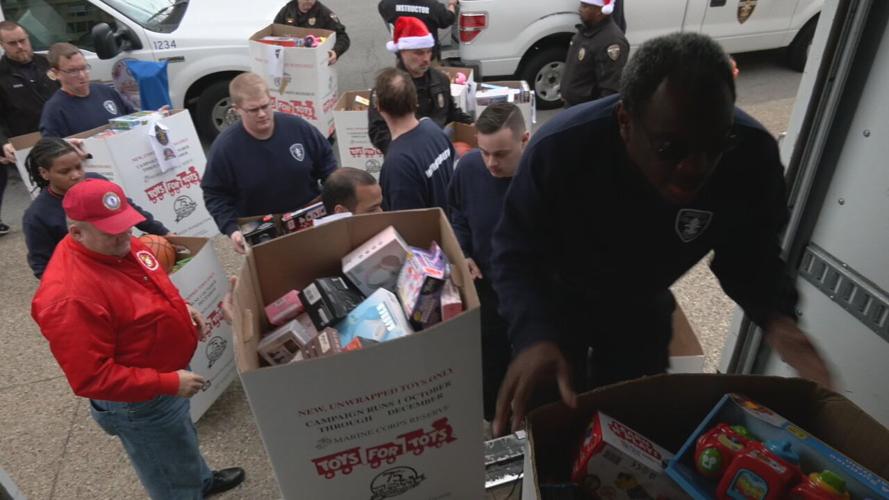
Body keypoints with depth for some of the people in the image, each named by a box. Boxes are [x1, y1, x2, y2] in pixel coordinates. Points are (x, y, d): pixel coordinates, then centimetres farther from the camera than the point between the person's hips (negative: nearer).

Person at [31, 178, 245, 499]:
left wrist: (180, 307, -3)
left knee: (184, 440, 35)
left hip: (169, 372, 9)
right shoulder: (70, 297, -35)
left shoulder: (119, 245, -7)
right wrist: (168, 383, -28)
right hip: (141, 403, -9)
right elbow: (91, 379, -31)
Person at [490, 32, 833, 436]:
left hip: (643, 308, 3)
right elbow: (515, 255, -29)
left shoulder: (752, 157, -29)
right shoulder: (560, 149, -38)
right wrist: (534, 335, -47)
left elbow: (748, 254, -12)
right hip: (559, 300, -2)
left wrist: (775, 314, -33)